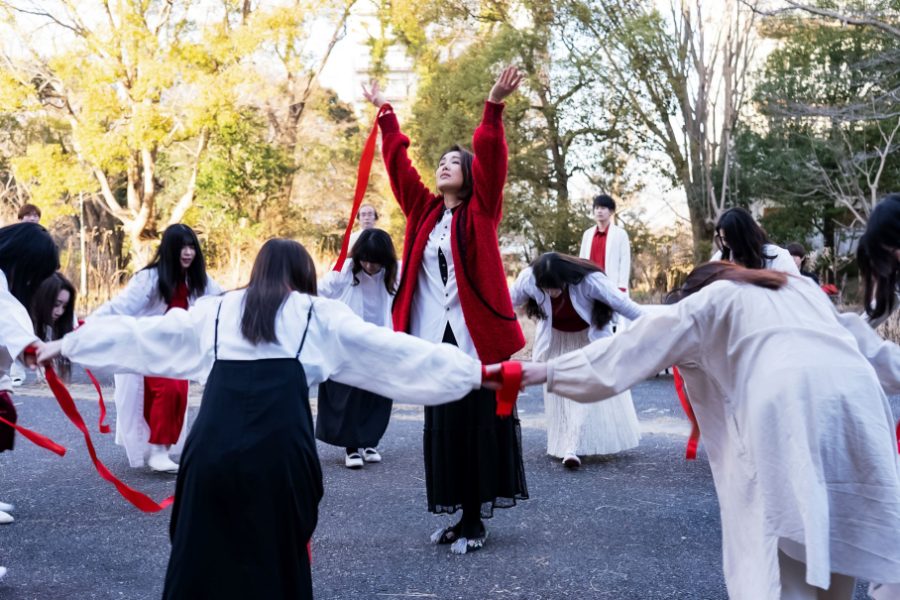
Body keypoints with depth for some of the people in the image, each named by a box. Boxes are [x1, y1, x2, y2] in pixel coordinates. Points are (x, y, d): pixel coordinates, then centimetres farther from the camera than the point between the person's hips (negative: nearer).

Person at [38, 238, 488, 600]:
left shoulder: (214, 311, 22)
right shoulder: (319, 316, 15)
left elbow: (139, 334, 29)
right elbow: (392, 350, 13)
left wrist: (68, 344, 43)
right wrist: (476, 371, 16)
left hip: (212, 451, 2)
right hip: (278, 454, -2)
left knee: (199, 561, 12)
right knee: (277, 563, 11)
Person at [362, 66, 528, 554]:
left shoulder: (479, 211, 2)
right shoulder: (424, 212, 13)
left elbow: (491, 160, -11)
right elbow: (398, 164, 16)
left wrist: (493, 107, -22)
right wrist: (386, 112, 18)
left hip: (476, 335, -4)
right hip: (434, 336, 5)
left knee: (480, 425, 1)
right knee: (442, 427, 9)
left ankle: (476, 521, 12)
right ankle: (461, 516, 21)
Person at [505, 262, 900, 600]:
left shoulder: (706, 301, 20)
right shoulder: (802, 287, 35)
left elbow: (629, 348, 14)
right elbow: (868, 346, 41)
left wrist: (544, 372, 16)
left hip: (784, 407, -5)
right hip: (857, 397, 6)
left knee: (772, 543, 2)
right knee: (838, 535, 17)